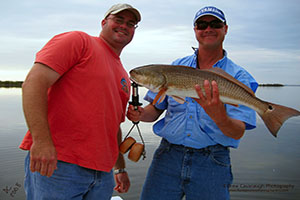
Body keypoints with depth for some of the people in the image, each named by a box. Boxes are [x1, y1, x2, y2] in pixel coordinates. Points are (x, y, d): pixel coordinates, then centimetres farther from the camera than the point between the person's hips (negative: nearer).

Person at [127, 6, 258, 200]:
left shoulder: (238, 76, 0)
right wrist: (141, 114, -10)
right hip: (168, 156, 2)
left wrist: (218, 116, -30)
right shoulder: (176, 66, 8)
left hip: (211, 163, -1)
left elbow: (237, 133, -10)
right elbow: (156, 109, 12)